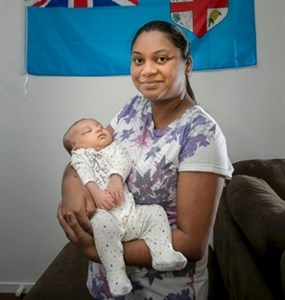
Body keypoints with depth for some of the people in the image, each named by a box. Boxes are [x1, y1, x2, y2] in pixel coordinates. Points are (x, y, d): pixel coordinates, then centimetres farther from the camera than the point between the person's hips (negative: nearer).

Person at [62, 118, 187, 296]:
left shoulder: (115, 147, 28)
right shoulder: (80, 155, 21)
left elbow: (124, 161, 5)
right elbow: (84, 173, -2)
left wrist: (116, 178, -18)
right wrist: (96, 192, -23)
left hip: (131, 212, 5)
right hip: (106, 214, -4)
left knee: (156, 211, -11)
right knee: (101, 220, -34)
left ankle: (163, 254, -17)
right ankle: (116, 273, -25)